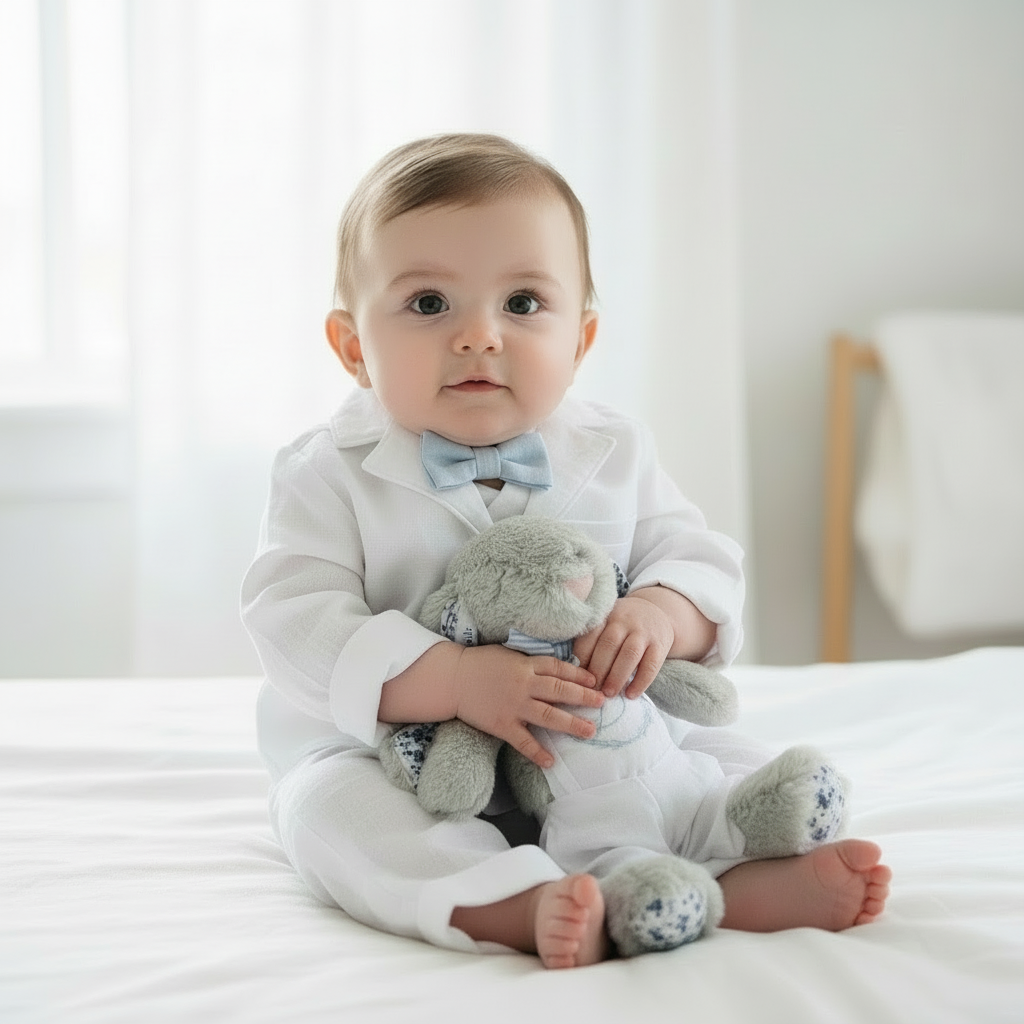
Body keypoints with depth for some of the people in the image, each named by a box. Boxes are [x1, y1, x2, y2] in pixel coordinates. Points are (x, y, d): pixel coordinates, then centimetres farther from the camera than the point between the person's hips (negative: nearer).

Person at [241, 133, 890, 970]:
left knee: (735, 765, -13)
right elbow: (297, 623, -19)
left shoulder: (612, 455, 3)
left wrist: (662, 612, -24)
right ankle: (524, 906, -51)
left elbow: (697, 557, 3)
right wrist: (455, 681, -33)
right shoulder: (333, 475, -8)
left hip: (599, 750, 3)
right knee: (327, 804, -33)